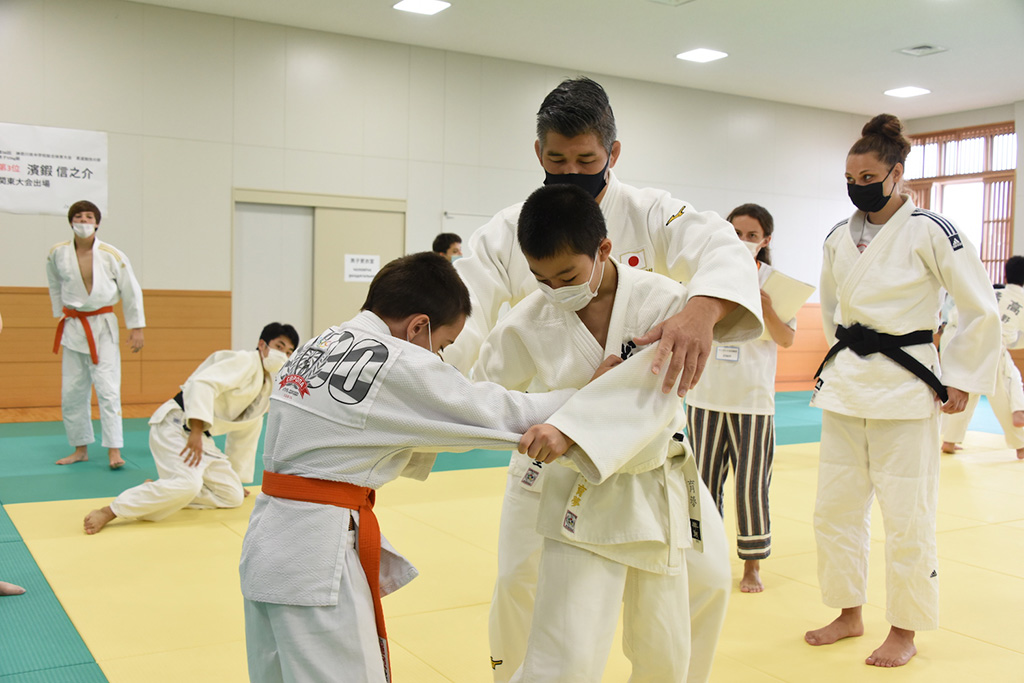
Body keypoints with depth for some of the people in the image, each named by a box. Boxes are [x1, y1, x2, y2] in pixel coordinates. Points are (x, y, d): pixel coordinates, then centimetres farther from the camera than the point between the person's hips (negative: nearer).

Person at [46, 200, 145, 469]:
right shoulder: (58, 253, -2)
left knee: (108, 389, -10)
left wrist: (137, 329, 0)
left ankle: (114, 450, -6)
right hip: (73, 327, 3)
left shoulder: (112, 255, -9)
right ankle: (81, 449, 21)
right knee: (71, 392, 7)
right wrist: (61, 316, 17)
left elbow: (131, 292, -1)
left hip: (103, 327, -3)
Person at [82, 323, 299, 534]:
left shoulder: (266, 388, 16)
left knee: (232, 497, 2)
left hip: (200, 437, 9)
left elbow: (244, 435, 26)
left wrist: (236, 478, 29)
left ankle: (159, 492, 7)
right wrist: (196, 433, -33)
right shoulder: (244, 361, -11)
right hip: (175, 426, -9)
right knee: (187, 483, -31)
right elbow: (203, 383, -26)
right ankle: (109, 511, -19)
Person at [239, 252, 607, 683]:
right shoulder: (397, 365, -15)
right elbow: (498, 412, -9)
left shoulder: (318, 346, 10)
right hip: (316, 562, -9)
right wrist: (589, 393, 4)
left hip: (267, 546, 9)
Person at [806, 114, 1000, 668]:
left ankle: (904, 632, 19)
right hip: (845, 384, 6)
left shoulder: (930, 231, -10)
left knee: (906, 515, 2)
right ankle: (849, 616, 28)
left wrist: (960, 379, -5)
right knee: (834, 506, 10)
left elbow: (981, 311, -6)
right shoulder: (839, 238, 7)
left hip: (905, 389, -6)